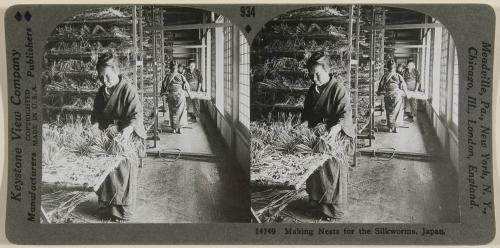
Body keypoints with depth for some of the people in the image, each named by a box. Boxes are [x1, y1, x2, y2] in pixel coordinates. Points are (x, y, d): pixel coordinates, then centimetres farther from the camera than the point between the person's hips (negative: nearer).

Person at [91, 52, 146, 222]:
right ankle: (107, 206, 27)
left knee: (124, 174, 2)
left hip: (126, 140, -6)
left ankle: (124, 212, 14)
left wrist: (128, 128, -37)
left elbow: (137, 114, -19)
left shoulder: (128, 90, -14)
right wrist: (95, 125, -7)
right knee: (106, 171, 11)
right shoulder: (102, 92, 8)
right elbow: (97, 113, 14)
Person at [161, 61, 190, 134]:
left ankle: (174, 128, 12)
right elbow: (186, 85, -2)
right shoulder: (181, 76, -5)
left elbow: (164, 86, 1)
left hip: (171, 96, 1)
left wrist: (164, 93, 17)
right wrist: (188, 92, 13)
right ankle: (180, 128, 4)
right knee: (180, 112, 6)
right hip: (180, 95, -1)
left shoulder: (167, 77, -3)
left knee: (172, 112, 11)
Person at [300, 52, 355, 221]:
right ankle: (316, 201, 32)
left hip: (334, 139, -7)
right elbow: (307, 112, 16)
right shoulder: (312, 90, 9)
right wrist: (304, 124, -5)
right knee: (315, 170, 14)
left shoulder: (338, 89, -15)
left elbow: (346, 113, -23)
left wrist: (336, 127, -42)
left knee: (333, 173, 4)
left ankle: (335, 210, 18)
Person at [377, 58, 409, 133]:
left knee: (389, 112, 13)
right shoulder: (398, 76, -5)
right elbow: (403, 85, 0)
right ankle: (395, 127, 9)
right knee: (397, 111, 10)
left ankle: (390, 127, 17)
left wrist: (379, 92, 20)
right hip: (397, 96, -1)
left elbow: (381, 86, 2)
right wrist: (405, 92, 18)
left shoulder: (385, 76, -2)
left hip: (387, 96, 1)